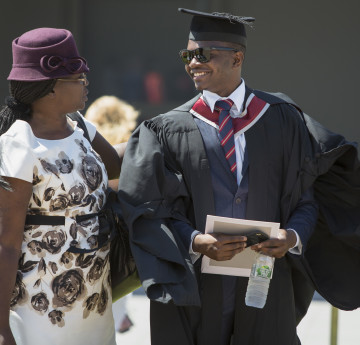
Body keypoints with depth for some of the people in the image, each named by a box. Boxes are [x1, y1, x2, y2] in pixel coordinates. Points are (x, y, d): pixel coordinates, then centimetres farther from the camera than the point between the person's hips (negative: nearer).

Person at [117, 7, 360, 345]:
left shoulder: (282, 120, 3)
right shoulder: (167, 131, 1)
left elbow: (307, 199, 6)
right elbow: (147, 212, -4)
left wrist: (293, 236, -14)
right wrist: (194, 242, -19)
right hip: (191, 289, 0)